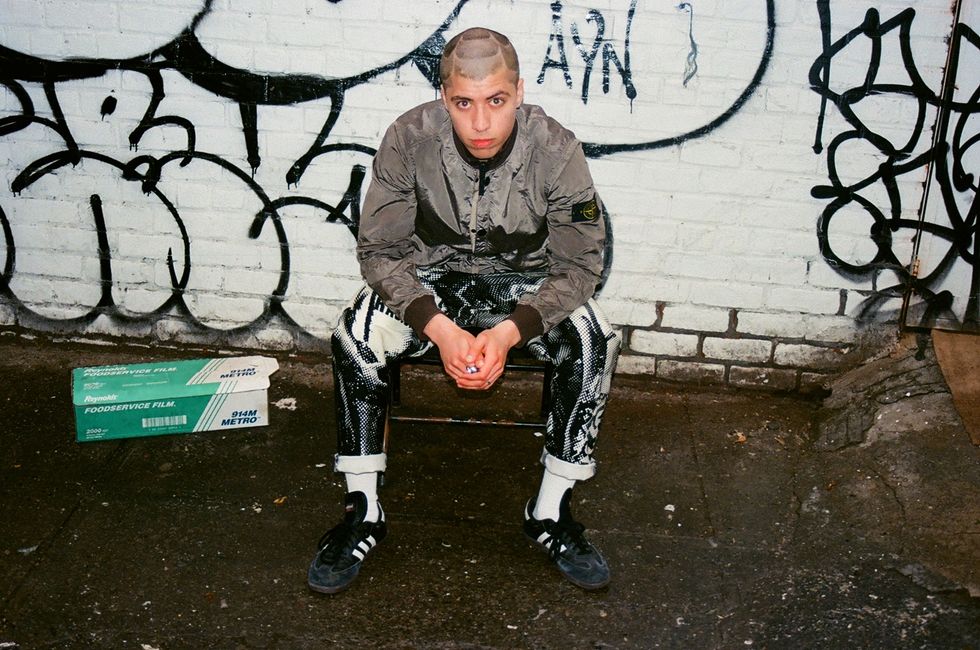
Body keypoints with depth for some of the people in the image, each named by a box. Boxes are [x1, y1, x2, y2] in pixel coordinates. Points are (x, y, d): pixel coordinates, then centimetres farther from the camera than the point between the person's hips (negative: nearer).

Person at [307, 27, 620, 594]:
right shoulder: (409, 138, -20)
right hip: (430, 279, 0)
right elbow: (379, 250, -14)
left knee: (594, 342, -28)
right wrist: (439, 328, -29)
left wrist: (510, 332, -30)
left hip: (525, 283, 0)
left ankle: (551, 512, -12)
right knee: (355, 336, -28)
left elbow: (580, 265, -15)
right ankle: (363, 512, -13)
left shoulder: (556, 149, -21)